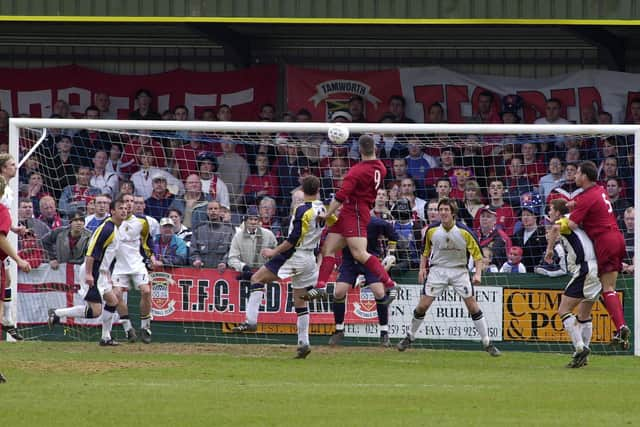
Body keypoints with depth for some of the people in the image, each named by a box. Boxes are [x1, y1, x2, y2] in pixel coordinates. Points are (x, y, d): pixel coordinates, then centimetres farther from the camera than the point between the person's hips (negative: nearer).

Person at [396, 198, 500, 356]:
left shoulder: (464, 231, -13)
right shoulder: (432, 230, -5)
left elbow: (477, 253, -7)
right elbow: (426, 251, 13)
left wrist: (478, 273, -19)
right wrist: (422, 268, 0)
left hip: (459, 270, -1)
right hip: (437, 270, 1)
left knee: (473, 306, -8)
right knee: (423, 305, -6)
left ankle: (487, 343, 0)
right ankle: (410, 337, 13)